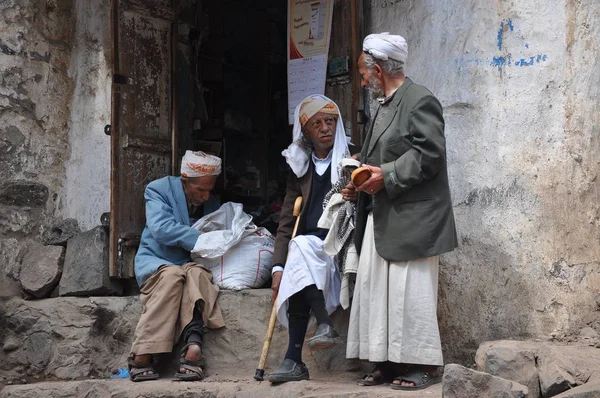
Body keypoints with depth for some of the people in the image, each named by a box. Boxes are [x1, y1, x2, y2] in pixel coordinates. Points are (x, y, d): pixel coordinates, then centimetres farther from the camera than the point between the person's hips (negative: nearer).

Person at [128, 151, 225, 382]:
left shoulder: (212, 204, 12)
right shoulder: (159, 190, -4)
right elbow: (161, 228, -19)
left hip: (192, 264, 3)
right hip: (156, 263, -3)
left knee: (197, 273, -34)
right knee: (172, 274, -39)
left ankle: (193, 346, -55)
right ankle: (143, 355, -42)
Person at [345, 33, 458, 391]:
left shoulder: (420, 100, -10)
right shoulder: (385, 105, 19)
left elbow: (430, 155, -18)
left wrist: (386, 176, -18)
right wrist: (365, 178, 10)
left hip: (411, 220, -9)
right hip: (382, 220, 9)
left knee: (410, 293, -6)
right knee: (377, 290, 7)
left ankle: (425, 365, 3)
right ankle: (389, 362, 13)